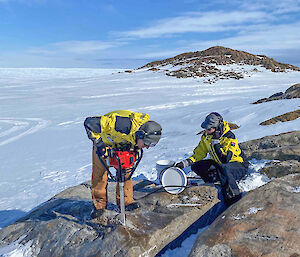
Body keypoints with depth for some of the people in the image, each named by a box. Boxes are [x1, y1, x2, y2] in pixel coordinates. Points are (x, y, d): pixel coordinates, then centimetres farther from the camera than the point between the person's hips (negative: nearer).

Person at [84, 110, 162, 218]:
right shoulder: (125, 125, -46)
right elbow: (89, 122, -40)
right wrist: (99, 144, -34)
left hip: (123, 145, 5)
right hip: (104, 142, -4)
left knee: (126, 172, 1)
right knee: (99, 173, 0)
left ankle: (126, 201, 16)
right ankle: (99, 204, 16)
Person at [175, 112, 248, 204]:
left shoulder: (230, 139, -26)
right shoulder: (206, 136, -7)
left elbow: (223, 161, -36)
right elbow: (200, 153, 5)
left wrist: (216, 143, -36)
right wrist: (186, 162, -7)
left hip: (238, 165, -7)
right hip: (218, 164, 7)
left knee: (223, 168, -42)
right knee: (195, 166, -12)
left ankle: (234, 196, -29)